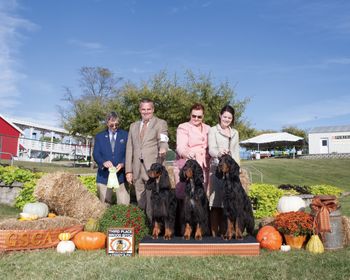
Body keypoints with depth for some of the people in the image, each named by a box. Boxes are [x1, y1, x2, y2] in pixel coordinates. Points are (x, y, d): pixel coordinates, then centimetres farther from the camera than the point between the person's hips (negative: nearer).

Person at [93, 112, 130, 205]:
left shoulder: (125, 135, 9)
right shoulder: (99, 136, 12)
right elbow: (96, 154, 3)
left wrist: (123, 164, -16)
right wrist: (103, 162, -18)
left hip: (121, 174, -1)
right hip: (104, 175, 1)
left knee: (124, 205, -5)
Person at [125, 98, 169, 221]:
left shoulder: (160, 123, 5)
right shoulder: (133, 126, 19)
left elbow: (163, 141, -10)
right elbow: (129, 149, 17)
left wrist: (163, 149, -34)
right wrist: (128, 170, 10)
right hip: (137, 170, 5)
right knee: (141, 205, 7)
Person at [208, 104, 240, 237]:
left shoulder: (235, 133, 19)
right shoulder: (213, 130, 2)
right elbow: (211, 149, -12)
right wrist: (219, 153, -34)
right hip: (217, 168, -4)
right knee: (216, 201, -7)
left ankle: (224, 233, 12)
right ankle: (214, 234, -2)